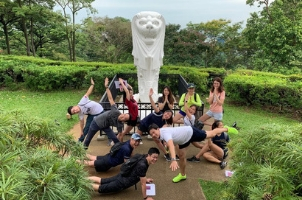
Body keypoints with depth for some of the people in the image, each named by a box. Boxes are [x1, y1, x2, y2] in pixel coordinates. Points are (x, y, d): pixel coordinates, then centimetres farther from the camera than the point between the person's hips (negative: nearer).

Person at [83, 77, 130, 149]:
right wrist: (106, 87, -39)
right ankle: (84, 147, 44)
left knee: (116, 140, -5)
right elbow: (110, 98, -34)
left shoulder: (120, 125, -24)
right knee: (88, 138, 17)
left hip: (105, 126, 2)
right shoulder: (116, 111, -34)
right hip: (96, 122, -2)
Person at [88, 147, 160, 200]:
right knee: (100, 188, 4)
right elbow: (143, 184, -24)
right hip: (121, 183, -8)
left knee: (101, 181, 21)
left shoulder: (145, 160, -6)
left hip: (122, 176, 8)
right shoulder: (142, 166, -33)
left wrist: (145, 179, 21)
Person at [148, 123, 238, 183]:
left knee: (212, 134, 12)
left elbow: (171, 146, -60)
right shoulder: (159, 134, -12)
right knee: (181, 156, 12)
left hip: (190, 132, -8)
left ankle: (227, 129, 37)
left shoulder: (165, 133, -41)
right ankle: (182, 175, 31)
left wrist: (173, 160, -73)